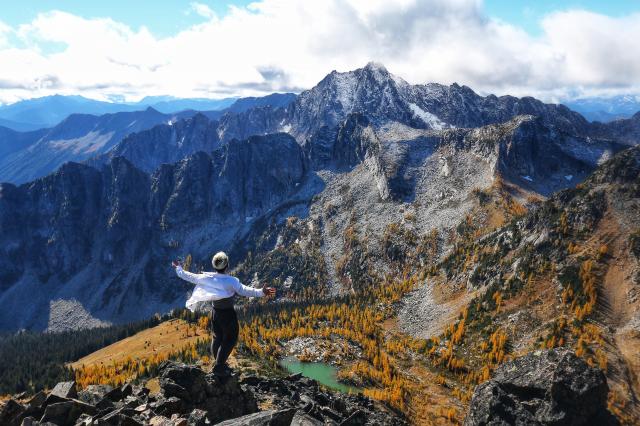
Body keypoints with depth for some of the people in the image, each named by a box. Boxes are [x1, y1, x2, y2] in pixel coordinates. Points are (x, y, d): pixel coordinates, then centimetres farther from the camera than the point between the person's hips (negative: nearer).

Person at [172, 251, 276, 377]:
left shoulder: (207, 278, -12)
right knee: (230, 340, 10)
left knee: (217, 338, 21)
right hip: (228, 314, -6)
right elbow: (244, 291, -38)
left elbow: (189, 276, -2)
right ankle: (218, 367, 11)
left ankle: (220, 364, 36)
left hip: (215, 313, 6)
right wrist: (261, 292, -47)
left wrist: (178, 268, 15)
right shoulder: (231, 281, -27)